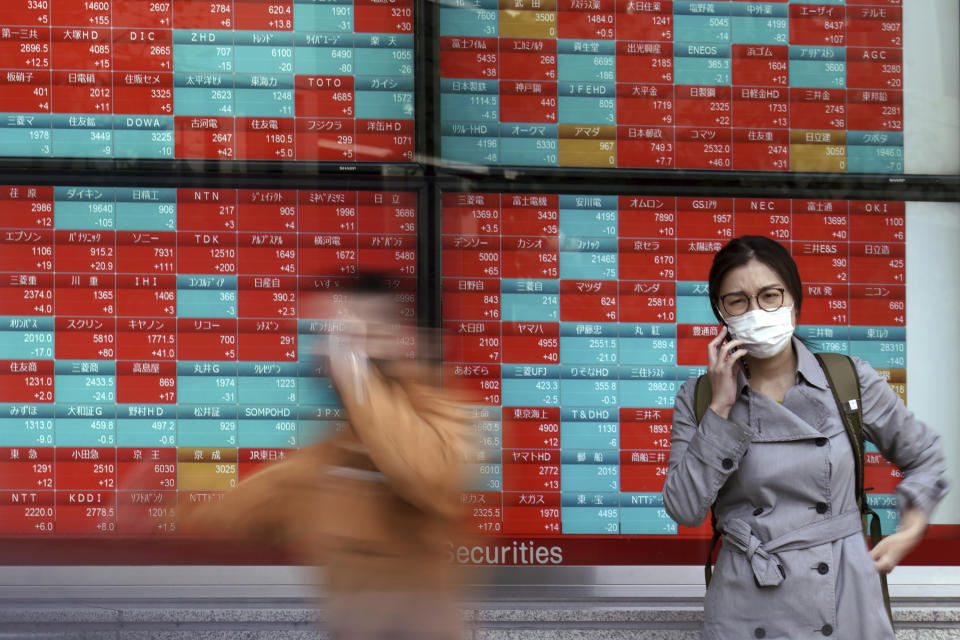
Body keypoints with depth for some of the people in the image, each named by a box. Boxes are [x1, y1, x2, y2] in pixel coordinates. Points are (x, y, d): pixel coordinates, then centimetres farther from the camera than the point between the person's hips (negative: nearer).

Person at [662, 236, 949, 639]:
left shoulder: (850, 381, 0)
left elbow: (923, 455, 14)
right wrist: (721, 408, -12)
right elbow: (686, 510, -11)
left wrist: (909, 532, 2)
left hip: (845, 596, 0)